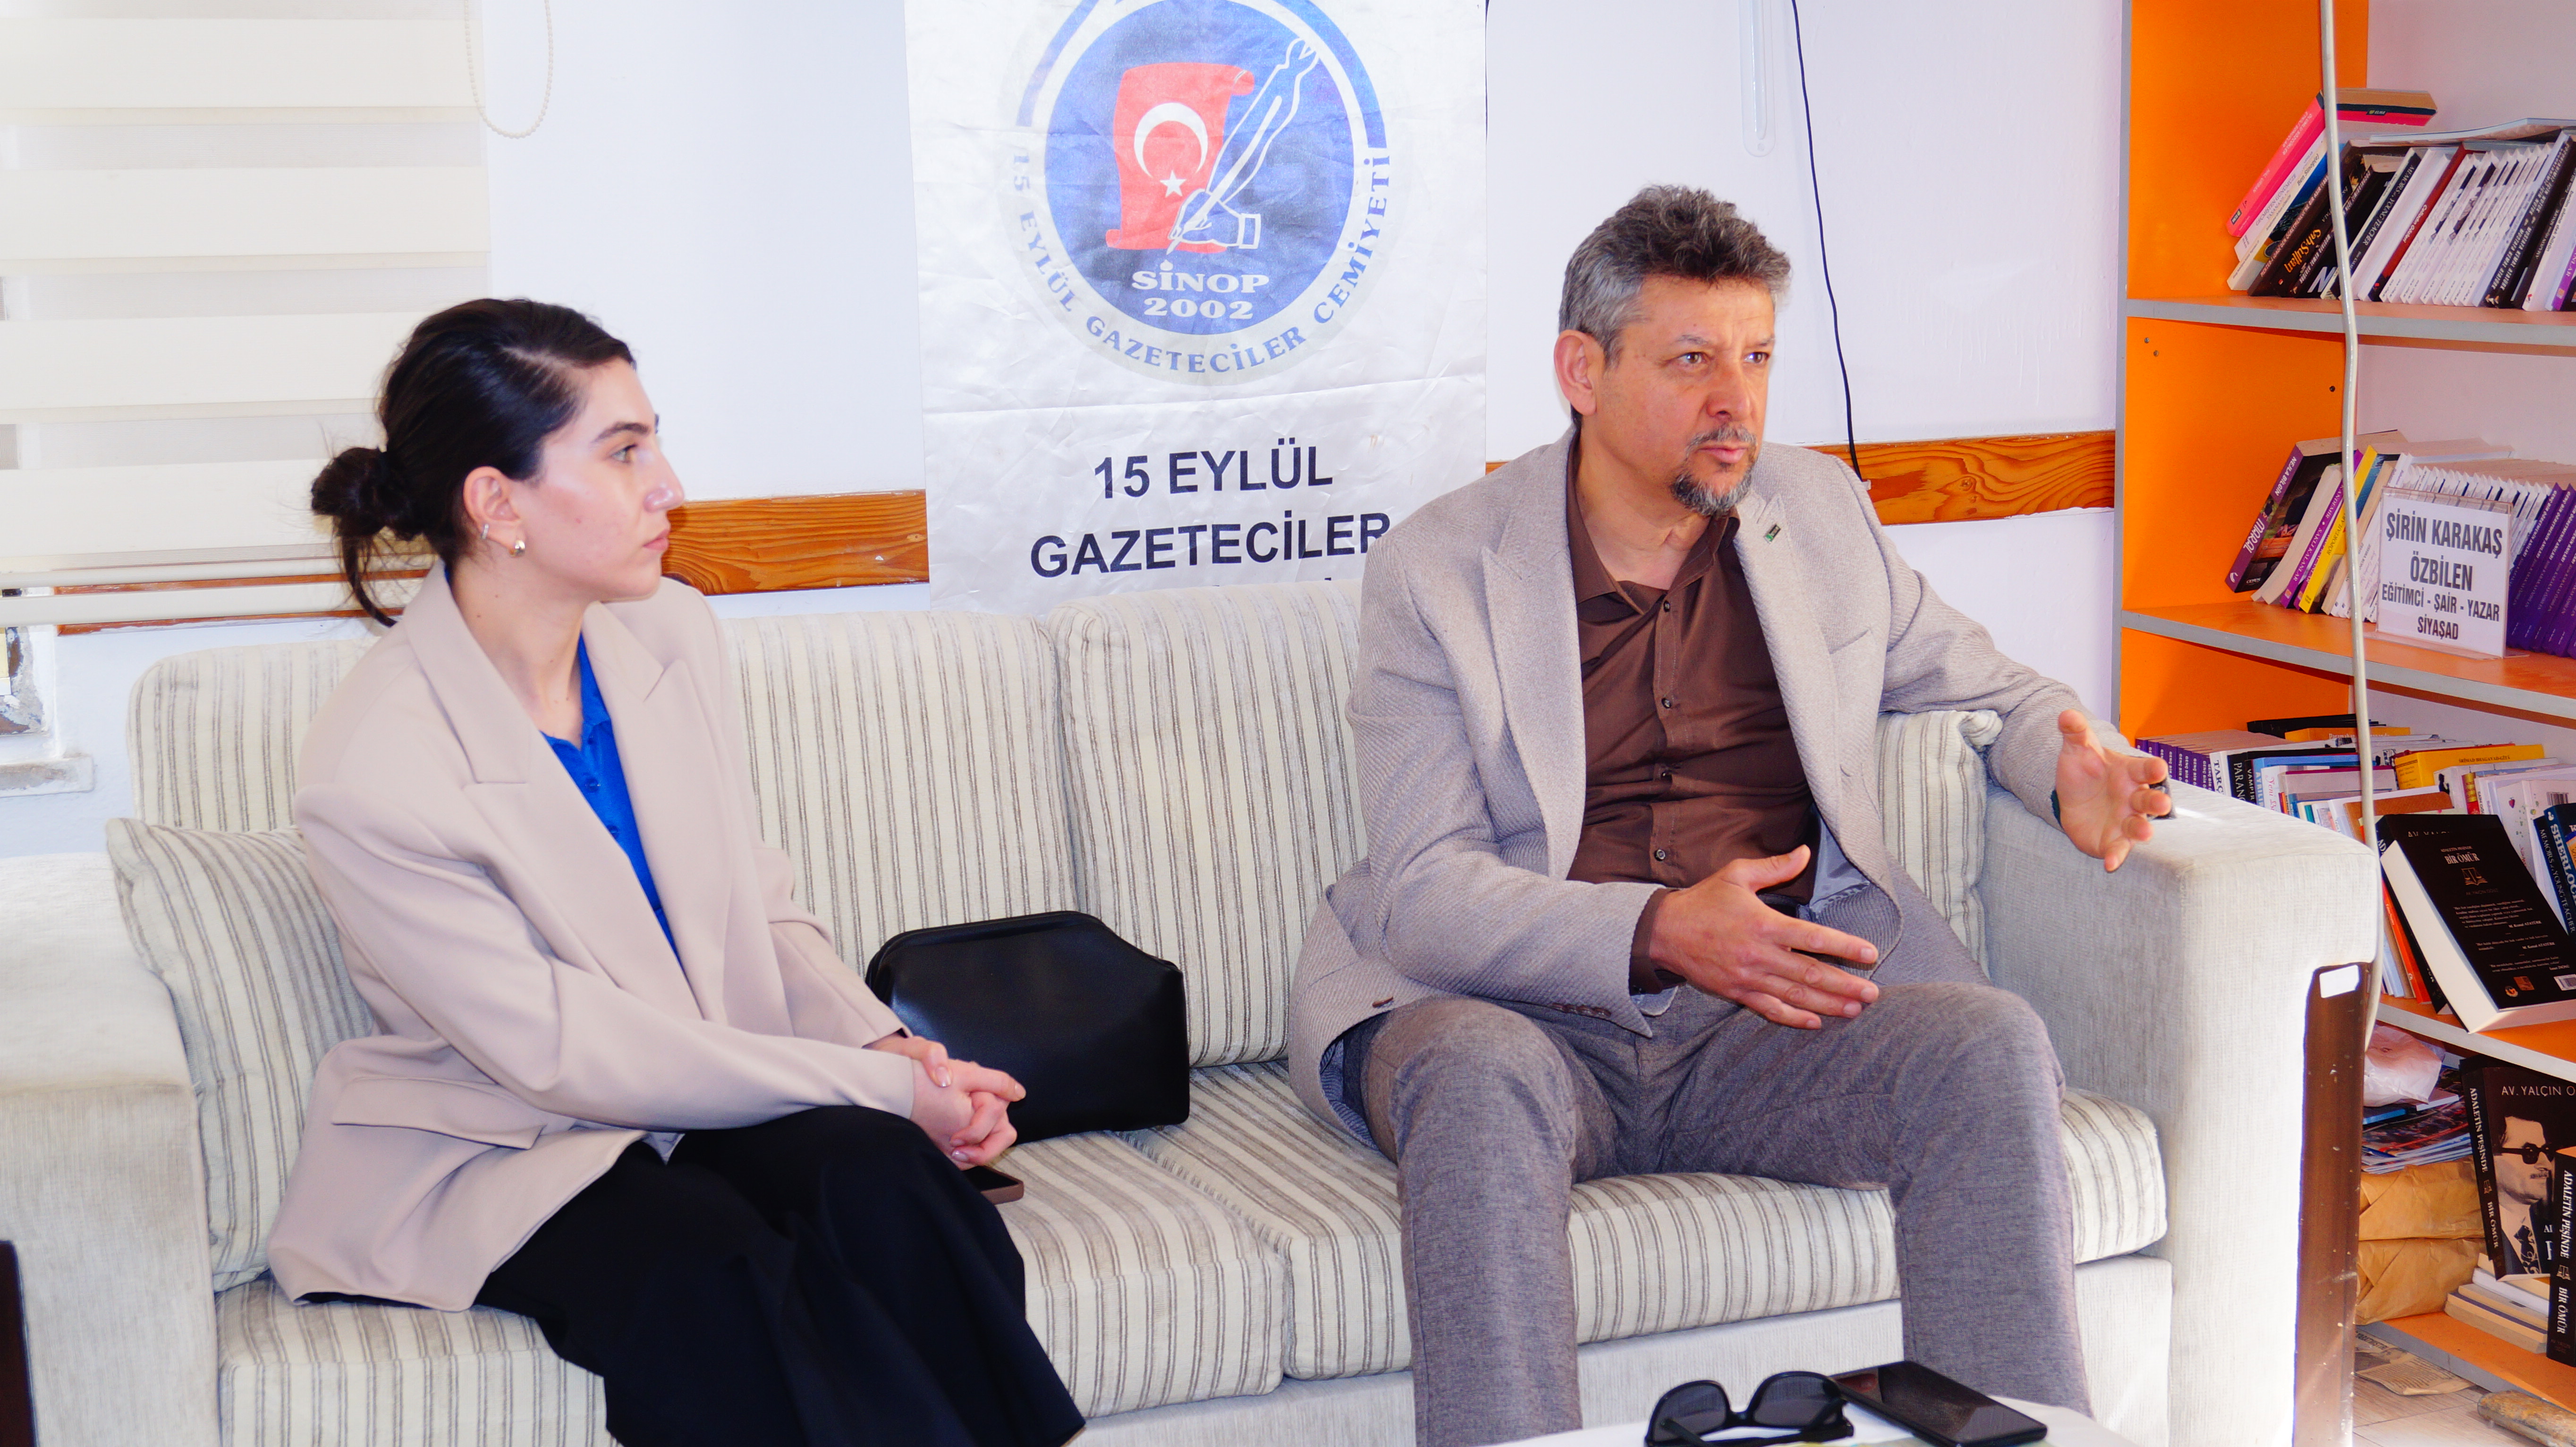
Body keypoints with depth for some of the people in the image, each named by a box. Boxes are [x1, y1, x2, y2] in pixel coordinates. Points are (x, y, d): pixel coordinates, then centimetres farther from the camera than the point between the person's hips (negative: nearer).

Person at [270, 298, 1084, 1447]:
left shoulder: (672, 636, 1)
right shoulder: (372, 773, -20)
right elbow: (563, 1051, -19)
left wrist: (885, 1044, -12)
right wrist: (879, 1089, -21)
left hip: (709, 1096, 5)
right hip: (493, 1159, -5)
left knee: (878, 1178, -27)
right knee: (715, 1269, -33)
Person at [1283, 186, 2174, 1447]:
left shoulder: (1823, 514, 14)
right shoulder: (1438, 569, 1)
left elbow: (1981, 680, 29)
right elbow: (1422, 890, -7)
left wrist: (2066, 766, 3)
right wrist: (1660, 932, -24)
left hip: (1767, 1024, 3)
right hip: (1524, 1015, -3)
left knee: (1993, 1046, -26)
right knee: (1482, 1079, -37)